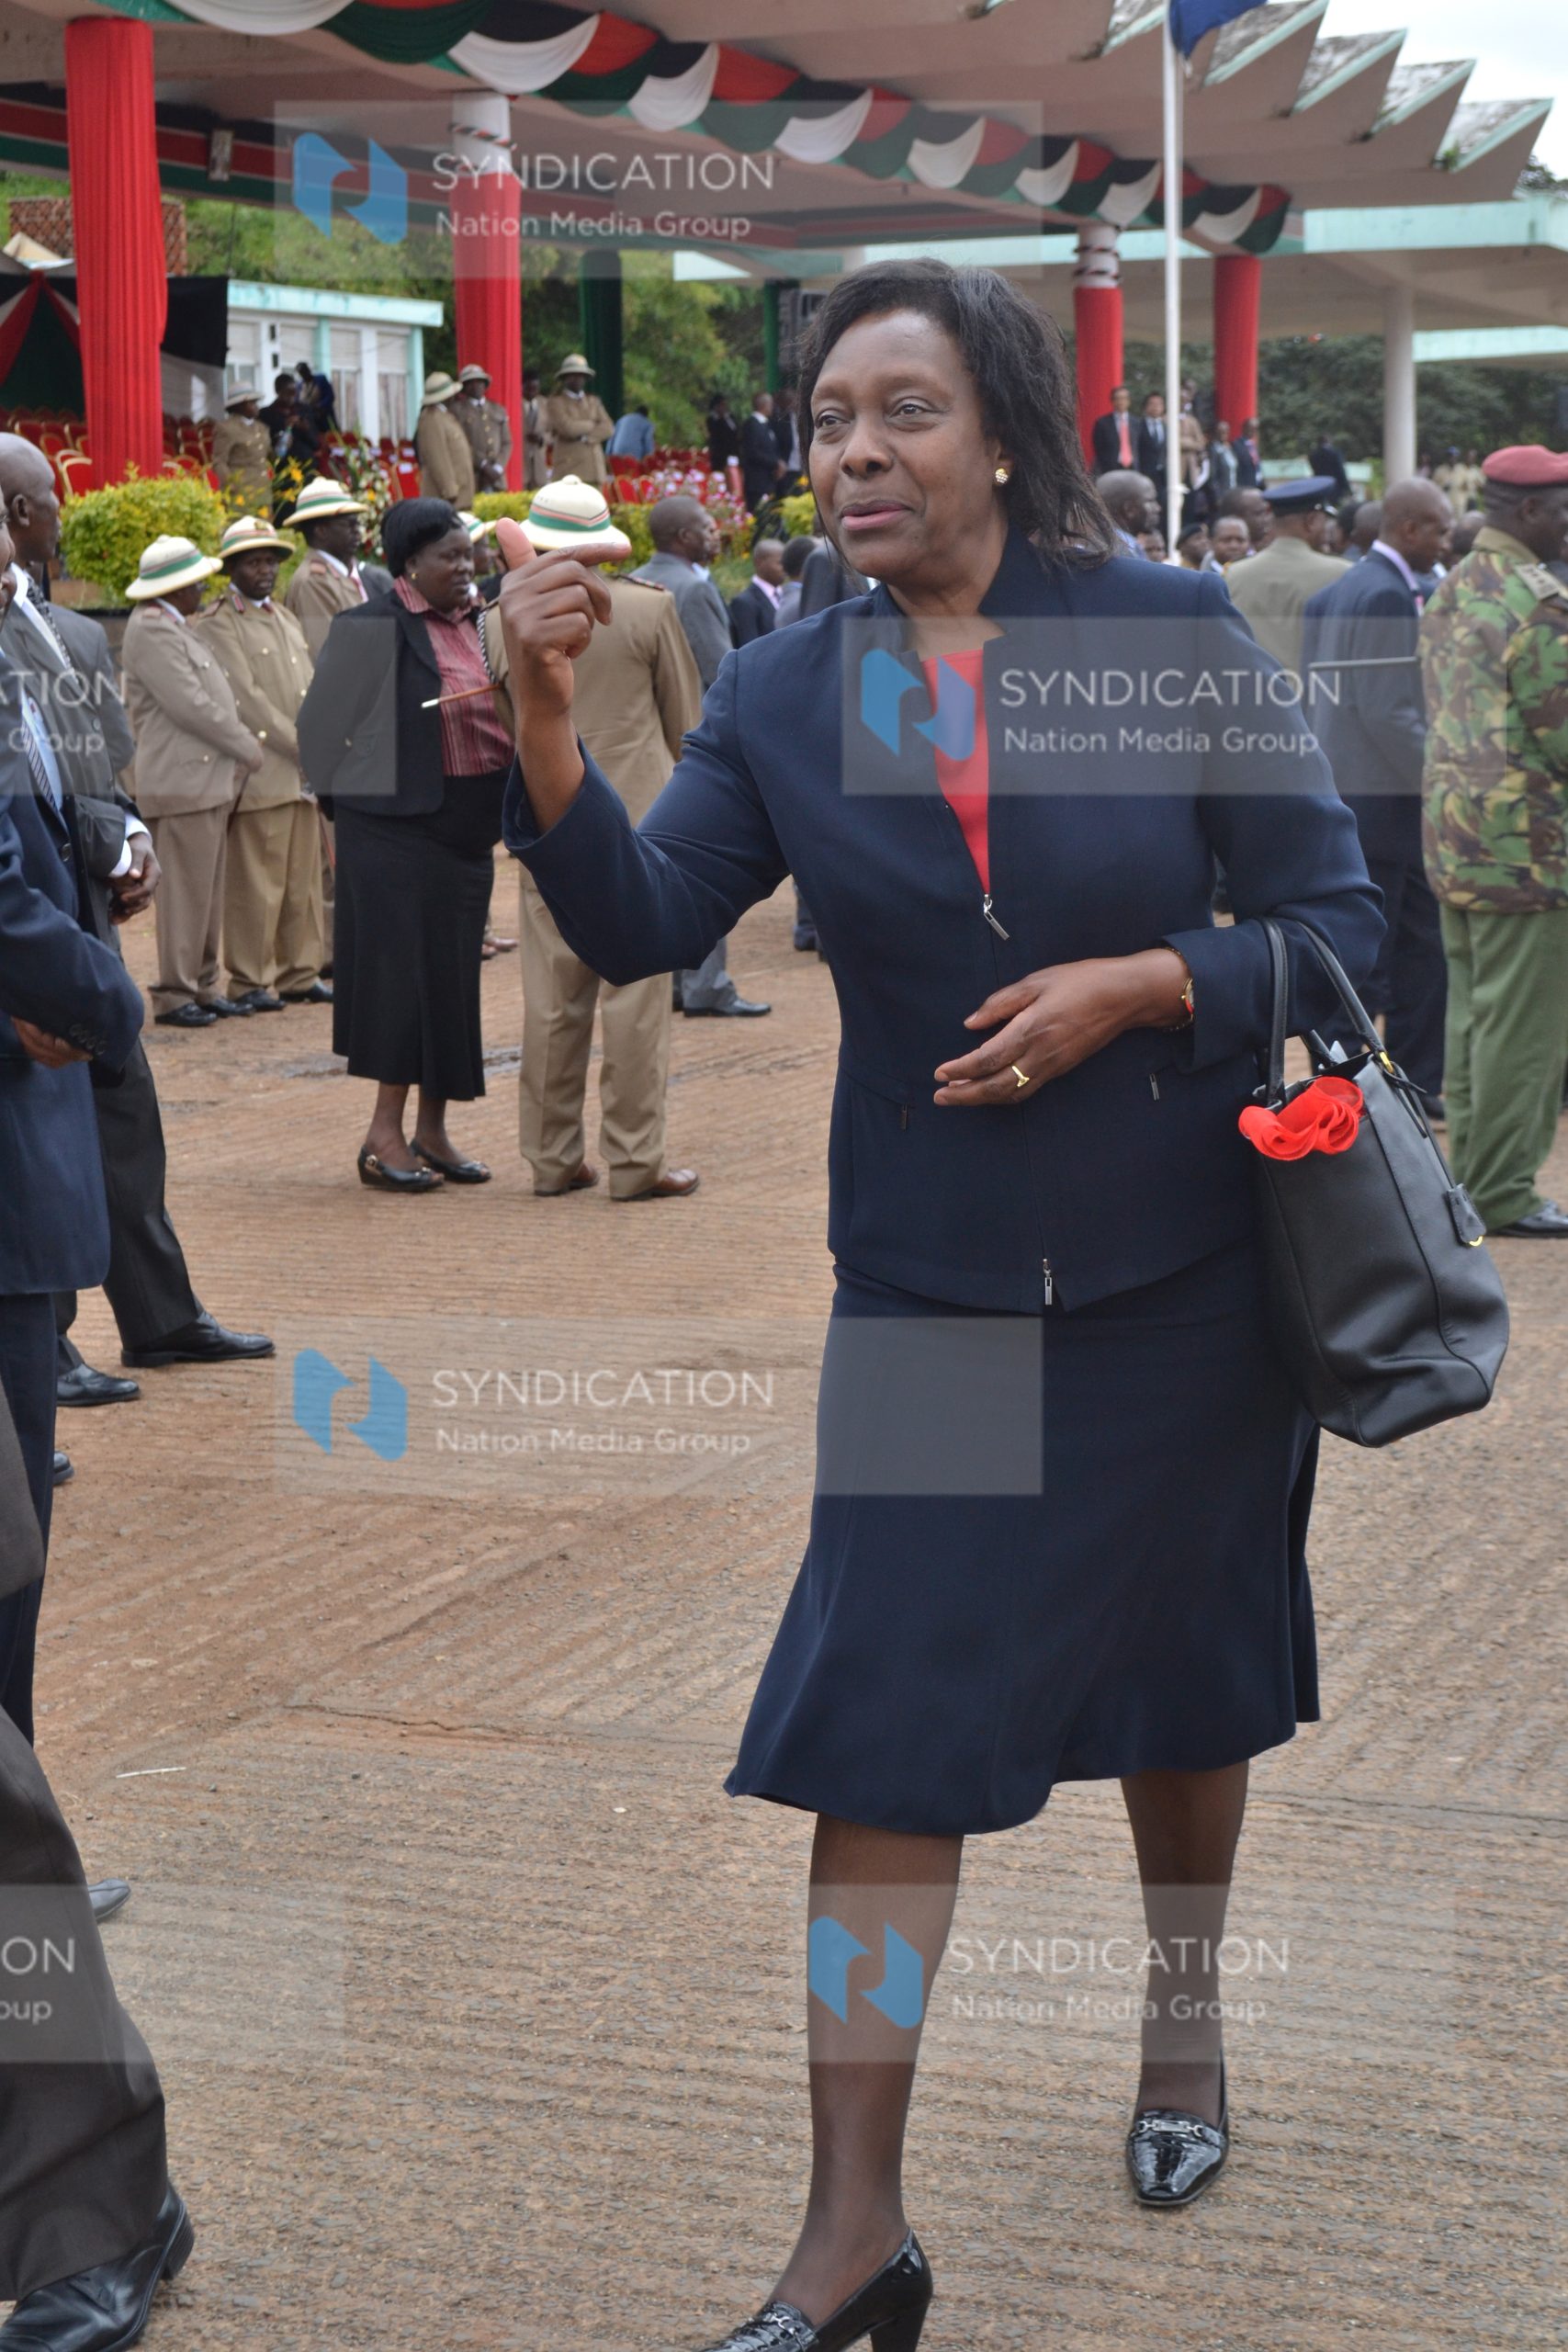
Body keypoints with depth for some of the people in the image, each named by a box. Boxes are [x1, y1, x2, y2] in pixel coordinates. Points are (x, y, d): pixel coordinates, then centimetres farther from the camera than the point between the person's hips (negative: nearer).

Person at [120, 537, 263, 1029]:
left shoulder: (177, 627, 20)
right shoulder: (151, 630, -14)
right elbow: (190, 705, -19)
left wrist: (238, 754, 11)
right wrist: (248, 750, -10)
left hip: (209, 780, 10)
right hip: (181, 782, -10)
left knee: (206, 891, 12)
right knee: (184, 891, -8)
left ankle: (203, 988, 18)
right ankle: (174, 994, -4)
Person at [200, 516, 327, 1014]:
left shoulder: (285, 618, 20)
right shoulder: (218, 625, -6)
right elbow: (246, 700, -13)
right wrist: (305, 749, -13)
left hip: (301, 774, 8)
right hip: (260, 777, -8)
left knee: (304, 880, 9)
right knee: (256, 883, -6)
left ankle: (299, 973, 17)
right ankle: (251, 981, 0)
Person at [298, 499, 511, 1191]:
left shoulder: (475, 624, 10)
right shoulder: (372, 629, -11)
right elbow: (321, 726, -8)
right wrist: (347, 802, 1)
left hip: (468, 829, 7)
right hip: (401, 825, -7)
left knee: (452, 976, 9)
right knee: (406, 968, -6)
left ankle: (430, 1132, 16)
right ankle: (386, 1134, 0)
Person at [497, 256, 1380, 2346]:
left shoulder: (1168, 633, -9)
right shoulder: (785, 694, -3)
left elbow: (1335, 920, -6)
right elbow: (638, 926, -14)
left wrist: (1129, 988, -20)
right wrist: (546, 718, -28)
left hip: (1182, 1270, -1)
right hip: (929, 1287, 1)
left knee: (1181, 1678, 17)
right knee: (884, 1734, -4)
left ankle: (1185, 2022, 45)